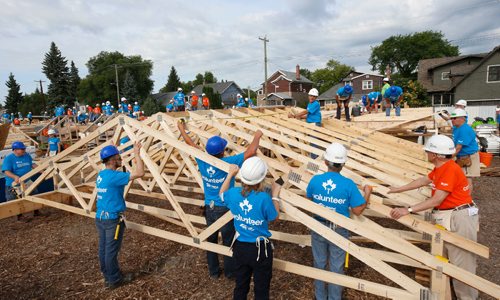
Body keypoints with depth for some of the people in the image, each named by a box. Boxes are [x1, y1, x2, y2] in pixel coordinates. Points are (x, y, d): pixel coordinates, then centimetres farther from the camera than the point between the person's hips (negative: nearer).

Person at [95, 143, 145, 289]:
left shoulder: (100, 175, 6)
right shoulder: (114, 176, -22)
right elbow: (140, 173, -27)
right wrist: (137, 153, -21)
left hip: (100, 217, 9)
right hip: (112, 219, -9)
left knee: (103, 248, 17)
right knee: (111, 251, 3)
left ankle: (107, 276, 31)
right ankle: (114, 280, 16)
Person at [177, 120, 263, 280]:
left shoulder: (202, 161, -9)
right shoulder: (229, 163, -23)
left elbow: (191, 144, 6)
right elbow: (251, 152, -25)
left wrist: (182, 129, 21)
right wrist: (257, 136, -7)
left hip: (209, 208, 5)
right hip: (225, 208, -5)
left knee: (211, 239, 19)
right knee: (228, 241, 14)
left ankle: (213, 272, 35)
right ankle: (229, 272, 31)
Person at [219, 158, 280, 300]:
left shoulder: (234, 193, -13)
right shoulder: (264, 198, -26)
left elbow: (222, 194, 13)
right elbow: (275, 217, -7)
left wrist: (230, 174, 20)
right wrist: (275, 194, 1)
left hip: (240, 247, 4)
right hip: (260, 249, -4)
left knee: (240, 286, 23)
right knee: (261, 288, 17)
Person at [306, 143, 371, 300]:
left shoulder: (315, 180, -14)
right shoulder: (349, 184, -20)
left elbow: (308, 199, 4)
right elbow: (358, 211, -13)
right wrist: (367, 194, 2)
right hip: (338, 230, -2)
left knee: (319, 263, 21)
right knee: (336, 267, 17)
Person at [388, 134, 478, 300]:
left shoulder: (450, 170, -23)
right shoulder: (440, 168, 8)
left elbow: (436, 200, -26)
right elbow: (423, 181, 22)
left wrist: (408, 210, -26)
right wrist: (397, 190, 25)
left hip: (459, 219, -10)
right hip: (448, 217, 10)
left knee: (461, 262, 1)